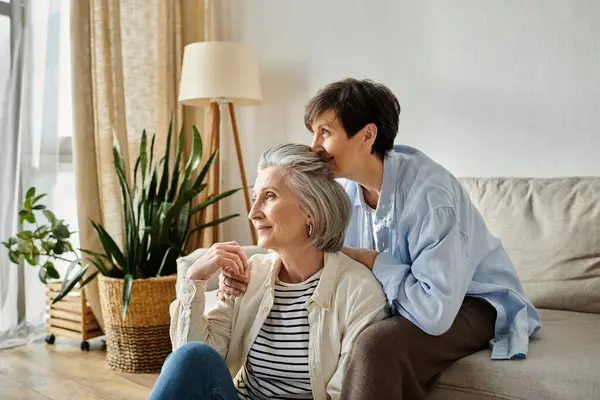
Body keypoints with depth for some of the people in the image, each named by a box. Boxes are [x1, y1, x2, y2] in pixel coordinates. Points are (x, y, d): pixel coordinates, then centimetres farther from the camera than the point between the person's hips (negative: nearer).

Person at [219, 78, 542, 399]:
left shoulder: (428, 192, -30)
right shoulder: (344, 189, -5)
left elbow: (435, 310, -36)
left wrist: (370, 261, -22)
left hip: (475, 302, -7)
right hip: (399, 299, 7)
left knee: (374, 345, -33)